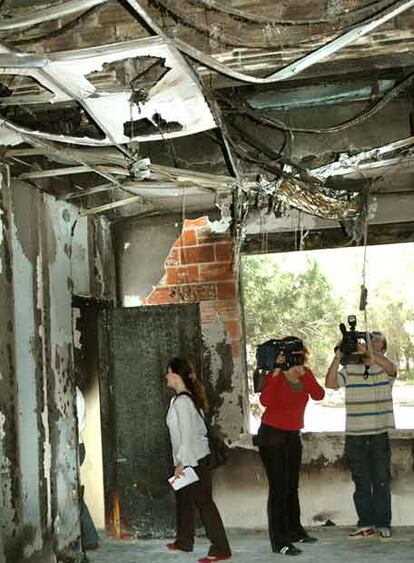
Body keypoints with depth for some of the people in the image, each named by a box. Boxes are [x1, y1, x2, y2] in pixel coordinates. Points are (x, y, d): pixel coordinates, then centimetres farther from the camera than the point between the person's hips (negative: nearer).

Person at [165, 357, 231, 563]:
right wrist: (180, 461, 18)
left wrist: (182, 463, -20)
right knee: (183, 499, 20)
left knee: (203, 501, -8)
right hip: (190, 458, 10)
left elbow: (187, 434, -22)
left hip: (193, 459, -10)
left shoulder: (182, 401, -19)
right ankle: (184, 541, 33)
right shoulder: (187, 397, 11)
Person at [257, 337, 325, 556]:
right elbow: (265, 401, -33)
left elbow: (318, 395, -18)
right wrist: (276, 373, -34)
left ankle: (295, 532, 27)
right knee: (279, 489, -8)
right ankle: (280, 542, -5)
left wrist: (302, 373, -25)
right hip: (272, 435, -6)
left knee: (292, 487, 15)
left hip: (293, 435, 6)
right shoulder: (274, 376, -14)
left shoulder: (306, 374, 1)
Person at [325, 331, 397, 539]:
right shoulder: (349, 370, 7)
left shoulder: (385, 369, 2)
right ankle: (366, 523, 13)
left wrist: (368, 354, -35)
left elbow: (391, 368, -22)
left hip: (380, 434, -1)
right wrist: (337, 358, -19)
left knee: (381, 481, 3)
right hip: (354, 435, 2)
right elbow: (330, 383, -7)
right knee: (361, 482, 6)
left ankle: (383, 524, 11)